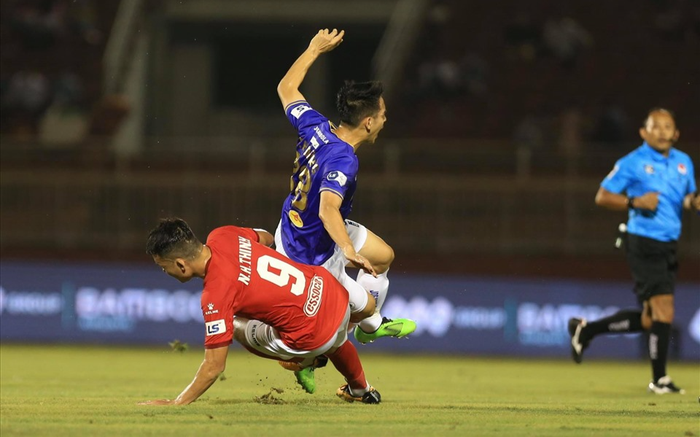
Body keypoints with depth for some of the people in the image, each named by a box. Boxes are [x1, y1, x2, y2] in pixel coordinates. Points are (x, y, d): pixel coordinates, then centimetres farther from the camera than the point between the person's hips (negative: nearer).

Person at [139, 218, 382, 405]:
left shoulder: (216, 295, -25)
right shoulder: (221, 236, -6)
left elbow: (214, 367, -21)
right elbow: (265, 237, 18)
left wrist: (176, 404, -14)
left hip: (314, 338, -8)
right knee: (335, 342, 43)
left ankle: (304, 359, 19)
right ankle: (361, 390, 68)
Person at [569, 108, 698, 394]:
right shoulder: (633, 163, -6)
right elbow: (602, 197, -4)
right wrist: (635, 202, -18)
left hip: (668, 246, 7)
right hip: (644, 244, -7)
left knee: (649, 319, 11)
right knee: (663, 309, -13)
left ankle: (586, 330, 29)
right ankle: (659, 379, -2)